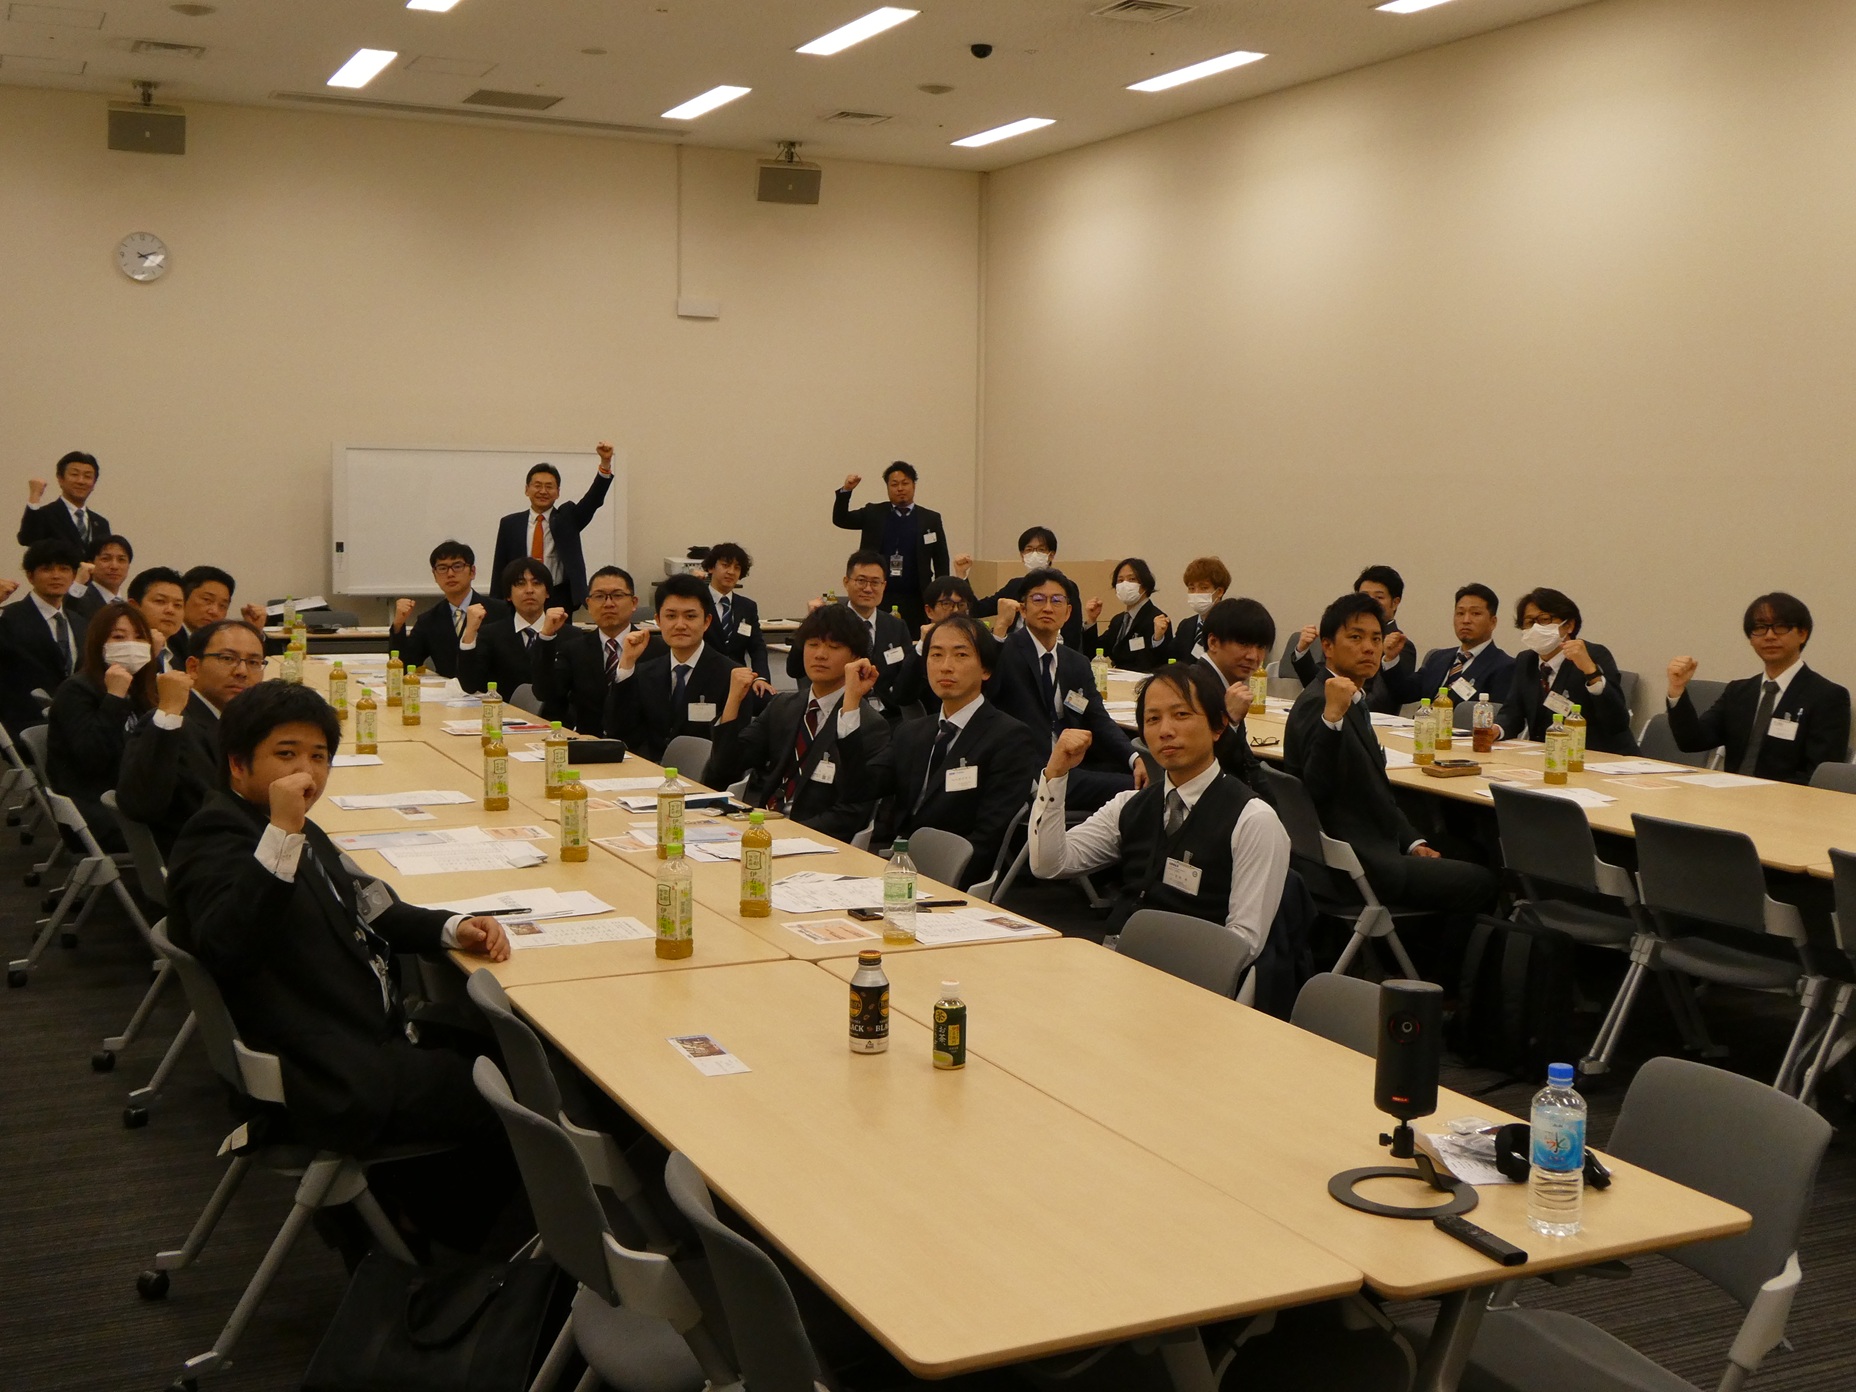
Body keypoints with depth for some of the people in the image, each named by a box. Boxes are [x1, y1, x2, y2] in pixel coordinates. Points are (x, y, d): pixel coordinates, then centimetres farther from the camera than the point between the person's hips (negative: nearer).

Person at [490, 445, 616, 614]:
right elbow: (499, 569, 9)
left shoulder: (567, 518, 8)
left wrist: (605, 462, -22)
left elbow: (594, 498, -7)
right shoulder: (510, 524, 10)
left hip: (560, 601, 0)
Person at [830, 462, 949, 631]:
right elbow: (840, 519, 5)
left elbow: (941, 561, 7)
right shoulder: (873, 513, 10)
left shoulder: (931, 519, 6)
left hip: (914, 600, -1)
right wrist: (846, 490, -12)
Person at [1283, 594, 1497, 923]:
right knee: (1479, 883, -8)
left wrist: (1413, 843, 9)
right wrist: (1331, 718, -41)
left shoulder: (1354, 702, 14)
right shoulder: (1316, 704, -16)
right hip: (1353, 865, -10)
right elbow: (1317, 789, -30)